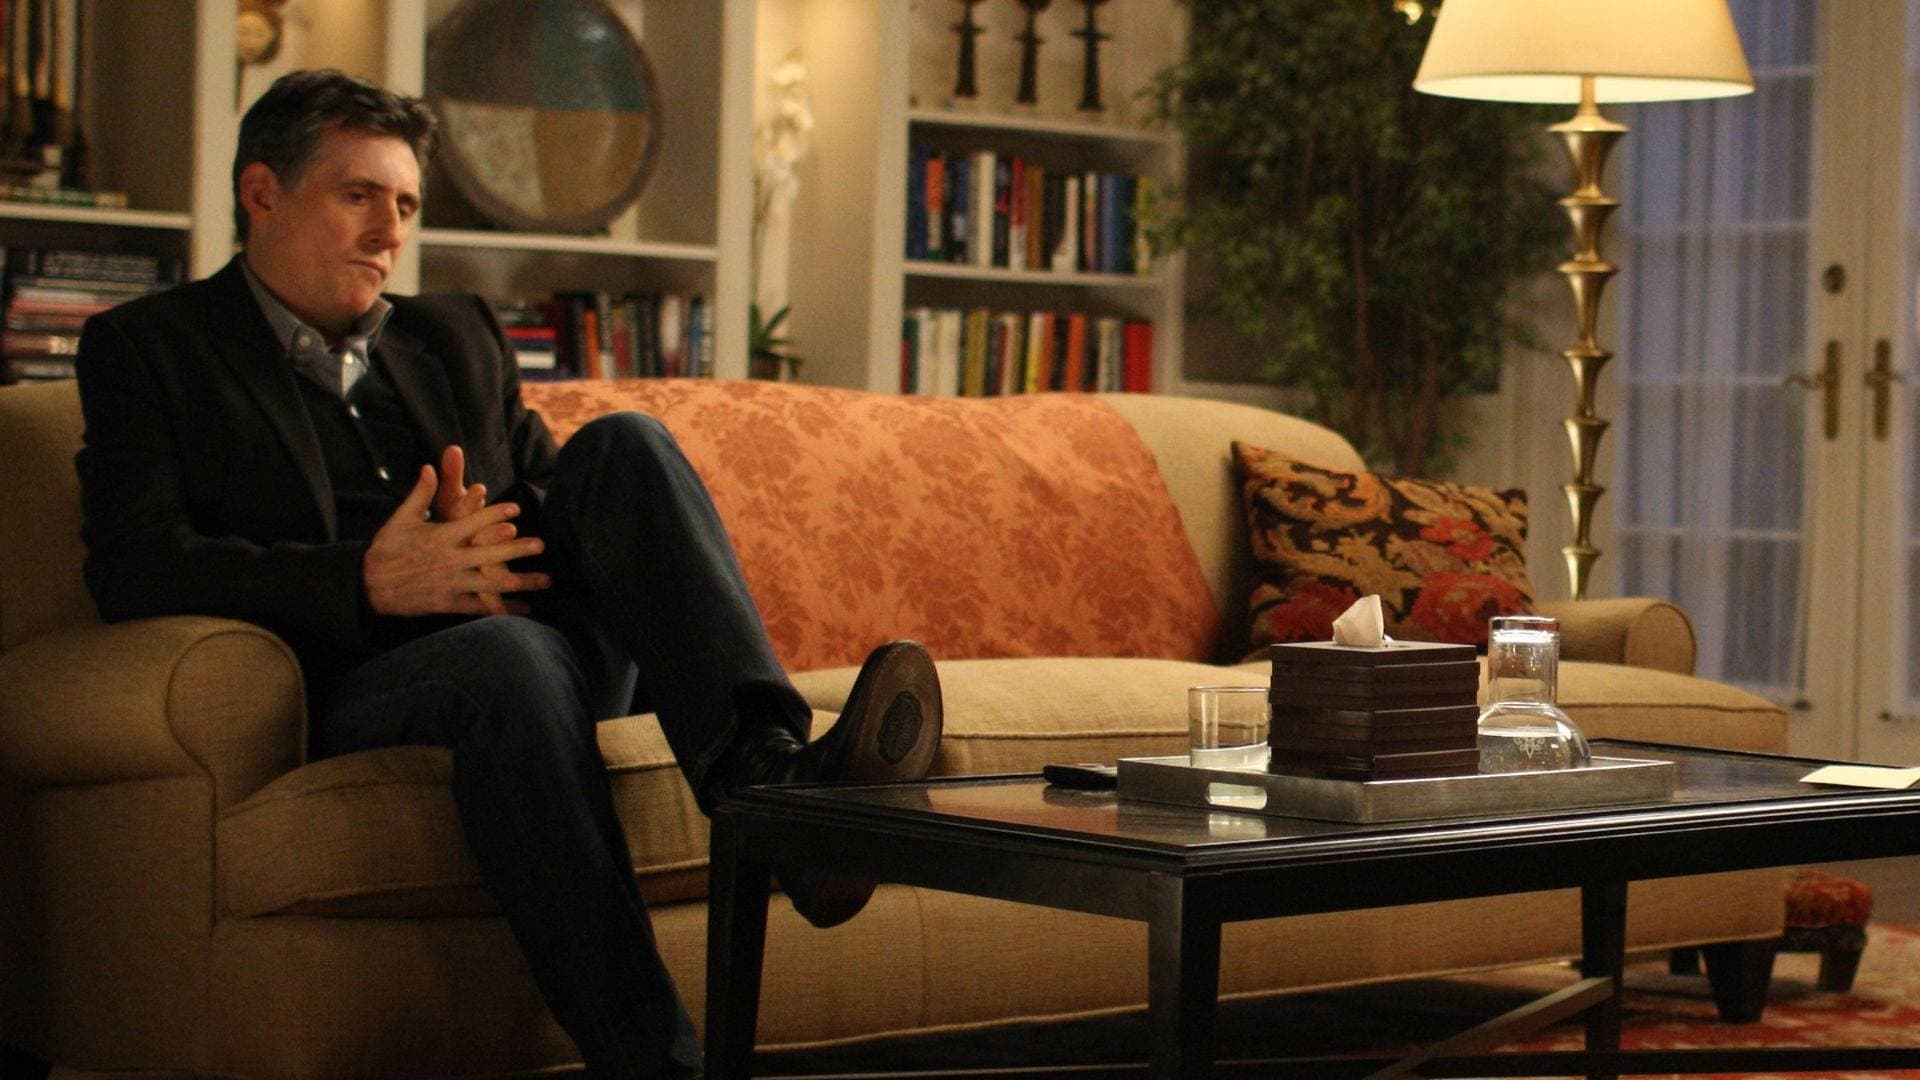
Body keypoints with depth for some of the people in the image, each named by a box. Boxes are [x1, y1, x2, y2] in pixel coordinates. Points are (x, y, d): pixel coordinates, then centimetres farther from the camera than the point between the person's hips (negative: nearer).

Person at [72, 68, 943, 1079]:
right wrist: (368, 581, -16)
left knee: (623, 445, -20)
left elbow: (545, 492, 21)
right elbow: (132, 567, -4)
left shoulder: (455, 335, 28)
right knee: (510, 654, -38)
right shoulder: (148, 348, 11)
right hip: (353, 684, -5)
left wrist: (491, 552, -6)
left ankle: (773, 777, -40)